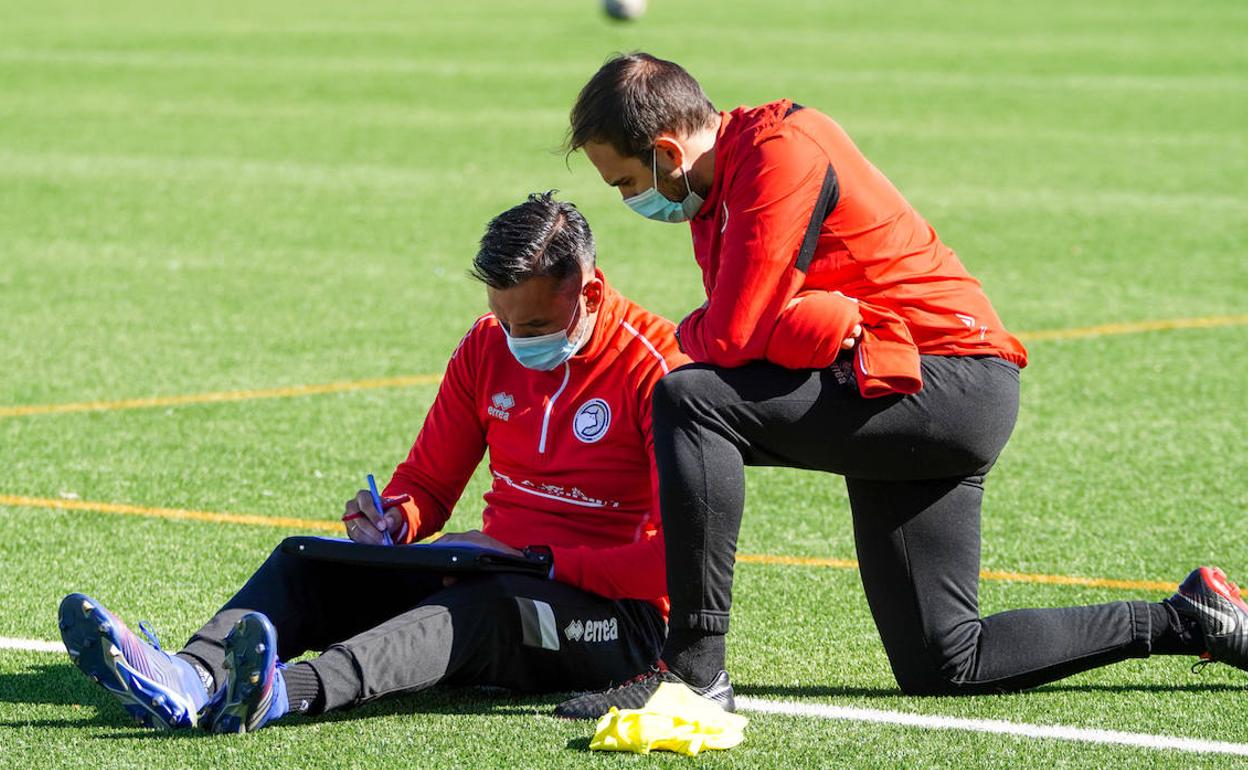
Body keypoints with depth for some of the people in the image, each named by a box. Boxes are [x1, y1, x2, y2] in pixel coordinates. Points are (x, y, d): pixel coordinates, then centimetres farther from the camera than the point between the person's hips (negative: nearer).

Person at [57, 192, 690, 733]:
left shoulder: (655, 368, -12)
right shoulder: (488, 346, 8)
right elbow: (427, 481, 15)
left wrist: (538, 561, -21)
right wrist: (394, 520, -9)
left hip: (612, 614, -7)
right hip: (494, 575, 7)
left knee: (481, 605, -38)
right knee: (308, 561, -13)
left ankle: (292, 690, -64)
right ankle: (194, 678, -44)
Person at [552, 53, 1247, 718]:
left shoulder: (780, 154, -17)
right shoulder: (713, 185, 14)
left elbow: (732, 339, -21)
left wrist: (690, 334, 0)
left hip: (950, 384, -11)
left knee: (689, 401, -24)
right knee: (941, 667, 10)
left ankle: (694, 668, -21)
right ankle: (1191, 622, 21)